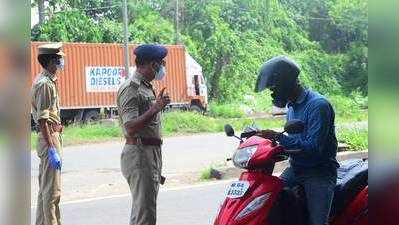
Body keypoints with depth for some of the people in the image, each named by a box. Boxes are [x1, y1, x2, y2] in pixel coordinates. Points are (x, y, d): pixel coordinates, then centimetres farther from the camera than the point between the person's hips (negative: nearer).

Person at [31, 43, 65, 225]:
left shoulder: (48, 80, 15)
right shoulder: (45, 84, -16)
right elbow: (42, 120, -21)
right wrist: (52, 149, -24)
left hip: (52, 137, 11)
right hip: (49, 138, -11)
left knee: (45, 190, 16)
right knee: (52, 192, -7)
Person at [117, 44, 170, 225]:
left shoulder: (146, 87, 18)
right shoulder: (131, 88, -14)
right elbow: (130, 128, -25)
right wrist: (155, 109, -32)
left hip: (152, 154, 10)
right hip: (139, 154, -10)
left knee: (143, 209, 15)